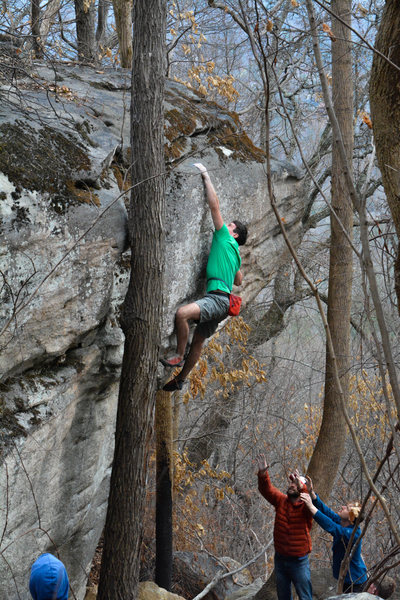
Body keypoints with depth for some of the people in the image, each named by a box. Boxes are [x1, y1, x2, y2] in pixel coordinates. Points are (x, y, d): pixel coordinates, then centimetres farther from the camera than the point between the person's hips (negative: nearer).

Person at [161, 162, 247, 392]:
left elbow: (215, 205, 0)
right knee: (199, 340, 15)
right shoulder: (235, 255, 25)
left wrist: (206, 176, 5)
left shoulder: (226, 239, 2)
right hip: (219, 300, 10)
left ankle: (179, 356, -22)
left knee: (182, 313, -31)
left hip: (218, 297, -10)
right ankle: (180, 379, 22)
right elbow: (239, 281, 39)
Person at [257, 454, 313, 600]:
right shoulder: (281, 500, 2)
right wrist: (263, 473, -25)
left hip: (299, 561, -5)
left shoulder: (305, 507, -12)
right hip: (280, 559, 5)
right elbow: (266, 489, -7)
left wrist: (301, 487, -49)